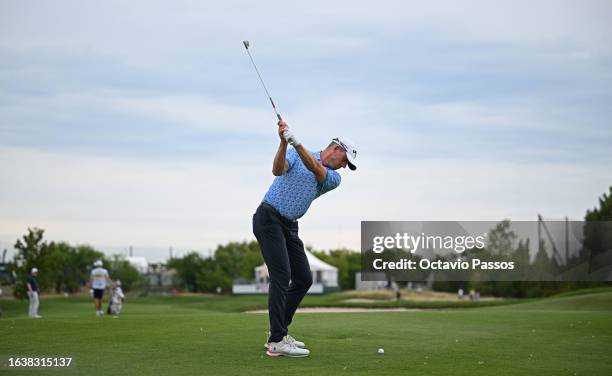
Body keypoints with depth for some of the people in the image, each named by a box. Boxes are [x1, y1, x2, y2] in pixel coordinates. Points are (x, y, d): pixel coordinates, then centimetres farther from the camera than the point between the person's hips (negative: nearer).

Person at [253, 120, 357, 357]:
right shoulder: (296, 153, 0)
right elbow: (277, 170, -20)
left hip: (290, 226, 7)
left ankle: (279, 332, 16)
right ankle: (277, 342, -18)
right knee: (281, 276, -16)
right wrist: (284, 143, -35)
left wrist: (297, 144, -29)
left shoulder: (334, 178, 9)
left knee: (303, 279, 6)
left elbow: (315, 169, -13)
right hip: (269, 219, -7)